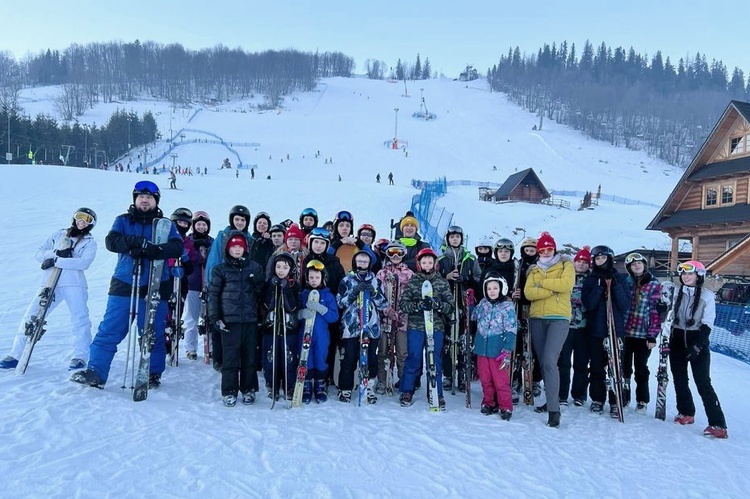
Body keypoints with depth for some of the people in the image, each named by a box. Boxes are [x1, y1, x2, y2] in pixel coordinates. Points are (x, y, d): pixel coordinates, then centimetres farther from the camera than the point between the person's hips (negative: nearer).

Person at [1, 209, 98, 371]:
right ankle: (15, 355, 12)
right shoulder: (58, 234, 18)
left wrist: (56, 261, -15)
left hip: (74, 284, -3)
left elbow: (83, 263, -10)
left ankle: (80, 357, 1)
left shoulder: (89, 242, 8)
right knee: (30, 318, 2)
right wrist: (55, 253, -9)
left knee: (80, 320, -10)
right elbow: (39, 254, 10)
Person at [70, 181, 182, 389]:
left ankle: (154, 374, 18)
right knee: (109, 331, -1)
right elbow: (111, 241, -5)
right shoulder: (123, 221, 11)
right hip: (124, 285, 1)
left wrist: (156, 250, -26)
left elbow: (177, 247, -8)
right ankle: (95, 373, 5)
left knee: (154, 334, 6)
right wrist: (134, 241, -23)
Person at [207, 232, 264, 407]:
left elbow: (263, 292, 14)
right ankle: (229, 392, 10)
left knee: (250, 357, 7)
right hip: (229, 320, -2)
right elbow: (213, 294, 3)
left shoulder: (255, 268, 10)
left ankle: (248, 389, 20)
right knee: (230, 357, -1)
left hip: (251, 320, 2)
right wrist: (214, 317, -3)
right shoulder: (220, 269, 6)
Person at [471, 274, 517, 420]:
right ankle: (489, 403, 29)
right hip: (482, 348, 5)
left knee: (501, 380, 0)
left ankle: (506, 407, 14)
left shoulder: (507, 306, -9)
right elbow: (473, 316, 27)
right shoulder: (483, 303, 7)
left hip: (498, 350, -5)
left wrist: (507, 351, -17)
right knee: (485, 379, 14)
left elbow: (510, 331, -12)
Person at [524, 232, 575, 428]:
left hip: (558, 318, -5)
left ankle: (554, 409, -14)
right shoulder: (534, 269, 15)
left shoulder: (565, 265, 7)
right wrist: (553, 289, -12)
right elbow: (528, 293, -2)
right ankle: (552, 399, 25)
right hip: (537, 318, 5)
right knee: (543, 362, 10)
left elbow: (566, 284, -14)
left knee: (549, 360, -17)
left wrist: (542, 283, -6)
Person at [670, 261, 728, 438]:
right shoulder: (676, 293, 4)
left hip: (698, 342, -4)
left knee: (703, 383, -9)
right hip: (677, 341, 4)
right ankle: (686, 413, 28)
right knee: (680, 379, 11)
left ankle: (718, 424, -5)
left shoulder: (707, 296, -7)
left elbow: (707, 324, -10)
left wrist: (697, 346, -17)